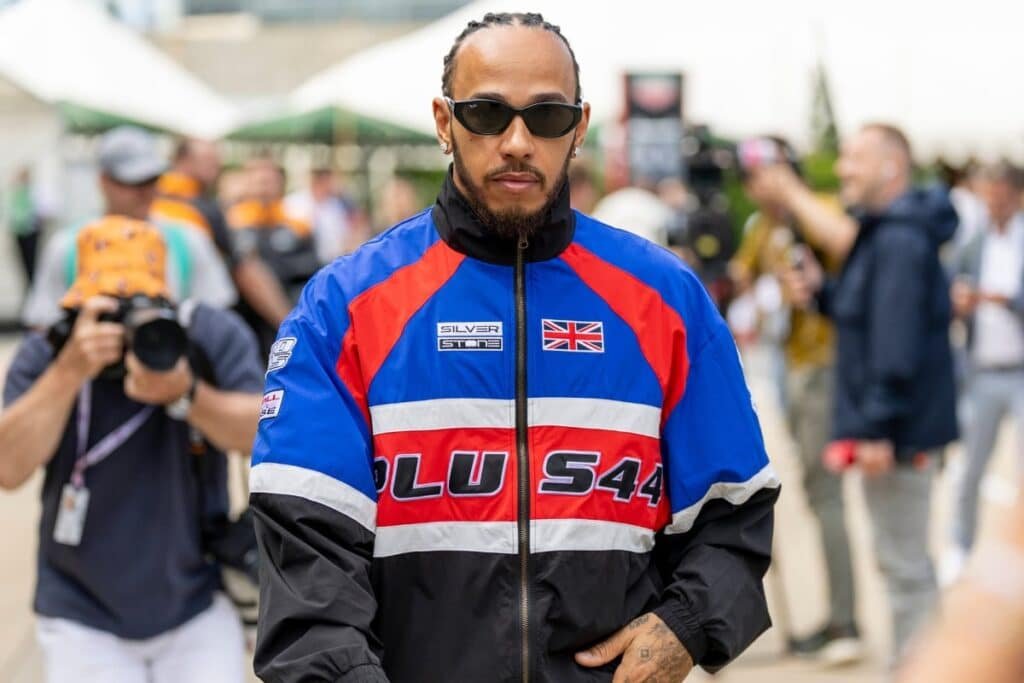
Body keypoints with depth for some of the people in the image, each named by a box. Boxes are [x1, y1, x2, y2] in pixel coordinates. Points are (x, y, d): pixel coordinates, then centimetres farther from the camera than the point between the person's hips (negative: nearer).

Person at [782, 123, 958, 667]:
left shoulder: (900, 240, -18)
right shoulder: (879, 233, 16)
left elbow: (896, 336, -24)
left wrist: (879, 426, -25)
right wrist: (821, 292, 4)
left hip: (899, 427, -11)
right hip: (888, 424, 11)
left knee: (904, 564, -5)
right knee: (903, 560, 18)